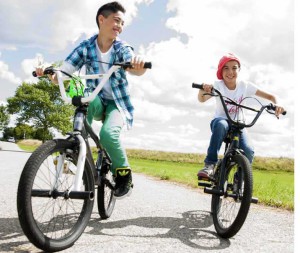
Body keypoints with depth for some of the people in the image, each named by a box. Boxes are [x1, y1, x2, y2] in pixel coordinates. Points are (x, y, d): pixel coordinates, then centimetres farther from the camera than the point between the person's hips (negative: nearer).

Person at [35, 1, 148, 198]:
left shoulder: (122, 48, -8)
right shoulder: (85, 47, -6)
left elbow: (136, 69, -29)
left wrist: (139, 65, -53)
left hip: (117, 103, -1)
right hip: (96, 102, 1)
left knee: (108, 133, -30)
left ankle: (124, 173, -4)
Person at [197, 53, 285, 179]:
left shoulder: (245, 85, -8)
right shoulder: (218, 85, -14)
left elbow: (270, 96, -7)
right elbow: (202, 99, -33)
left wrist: (276, 105, -30)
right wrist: (202, 90, -56)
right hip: (220, 122, -2)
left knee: (248, 152, -25)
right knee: (222, 124, -40)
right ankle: (209, 164, -33)